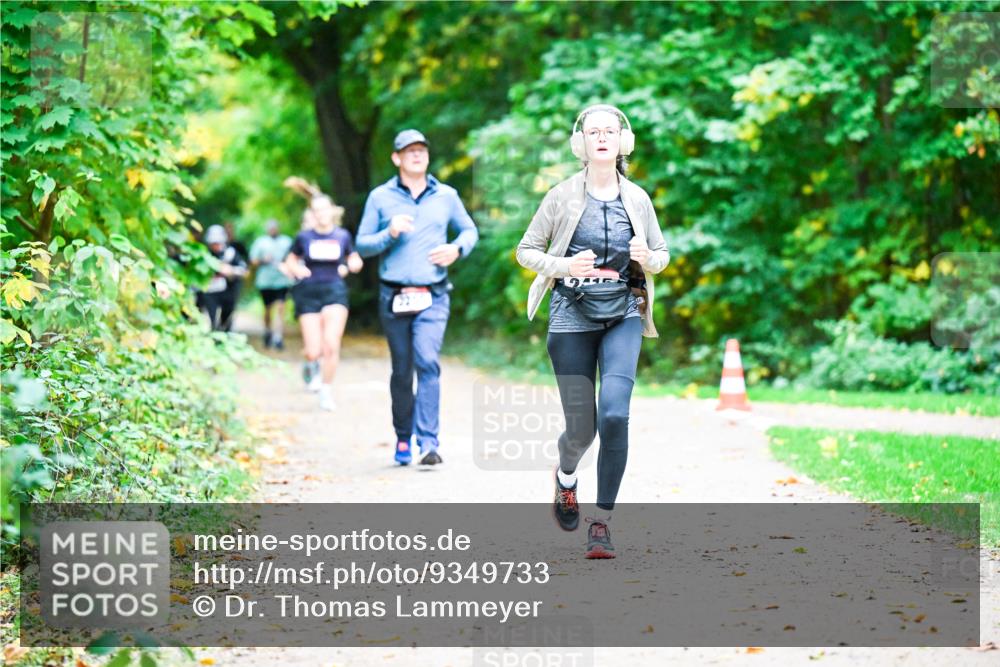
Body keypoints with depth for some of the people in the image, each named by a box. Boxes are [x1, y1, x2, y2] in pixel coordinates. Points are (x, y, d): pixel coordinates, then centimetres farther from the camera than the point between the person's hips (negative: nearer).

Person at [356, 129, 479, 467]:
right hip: (394, 296, 1)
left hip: (433, 297, -1)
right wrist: (390, 234, -13)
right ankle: (403, 437, 25)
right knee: (401, 372, 8)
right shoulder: (380, 197, 6)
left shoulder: (446, 196, 9)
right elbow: (362, 245, 5)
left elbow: (469, 230, 21)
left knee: (427, 363, -17)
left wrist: (457, 248, 0)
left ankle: (429, 442, -21)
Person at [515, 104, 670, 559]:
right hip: (572, 317, -1)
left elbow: (662, 255, 15)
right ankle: (566, 477, 38)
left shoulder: (637, 199, 4)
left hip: (623, 317, 1)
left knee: (614, 415, -17)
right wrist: (565, 266, -14)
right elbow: (526, 251, 4)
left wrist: (647, 258, -9)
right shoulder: (563, 196, -2)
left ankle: (601, 522, -6)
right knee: (581, 427, 1)